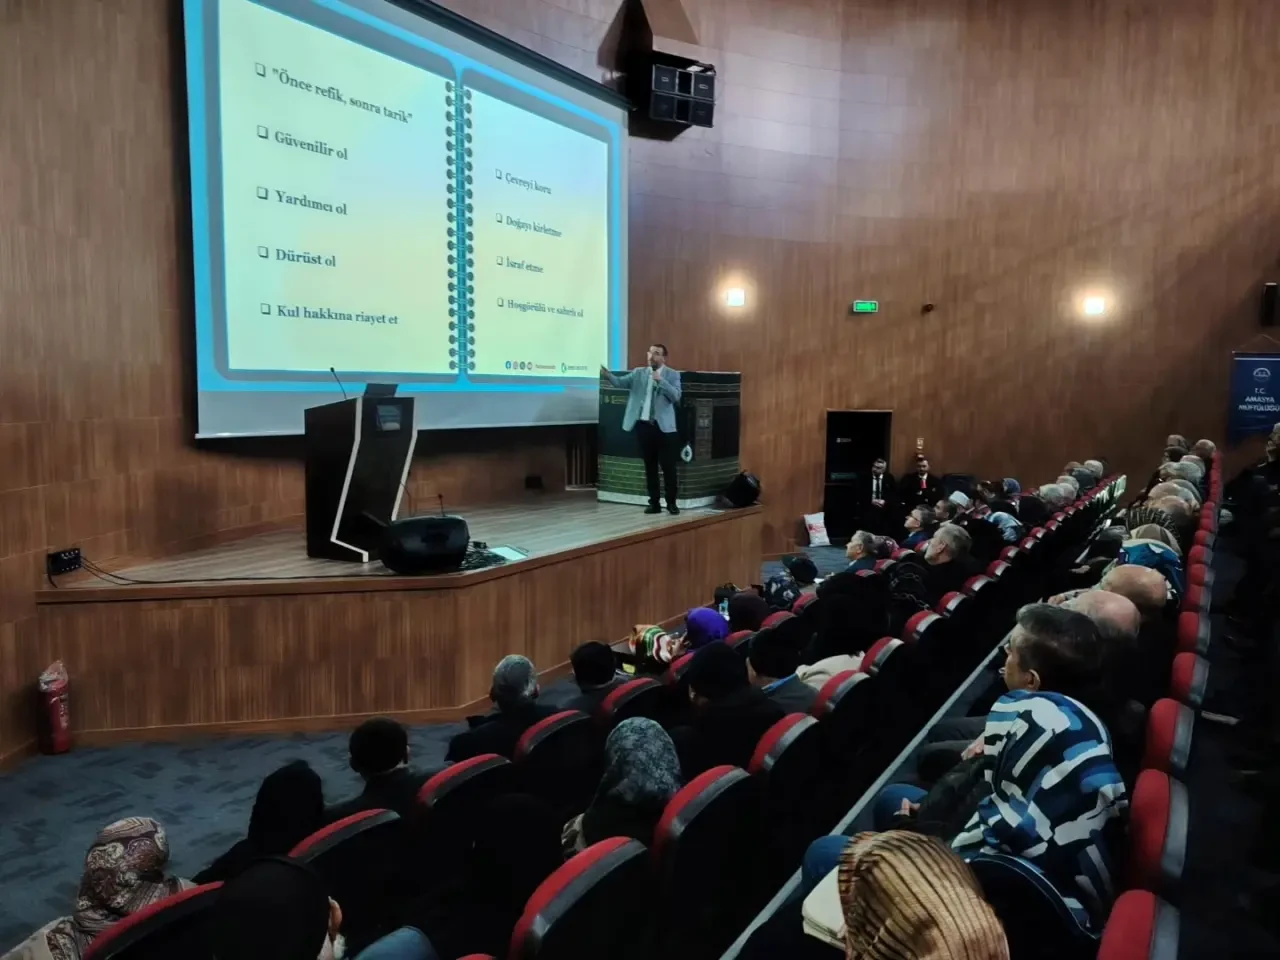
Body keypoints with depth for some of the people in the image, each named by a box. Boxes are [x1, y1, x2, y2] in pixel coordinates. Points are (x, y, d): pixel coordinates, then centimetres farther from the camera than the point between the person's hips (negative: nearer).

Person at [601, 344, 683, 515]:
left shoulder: (672, 375, 1)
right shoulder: (638, 373, 10)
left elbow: (676, 396, -12)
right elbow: (621, 382, -3)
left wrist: (660, 380, -21)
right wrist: (608, 375, -22)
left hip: (663, 427, -3)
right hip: (643, 425, 3)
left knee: (668, 467, 1)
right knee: (650, 467, 9)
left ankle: (671, 503, 11)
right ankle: (654, 503, 16)